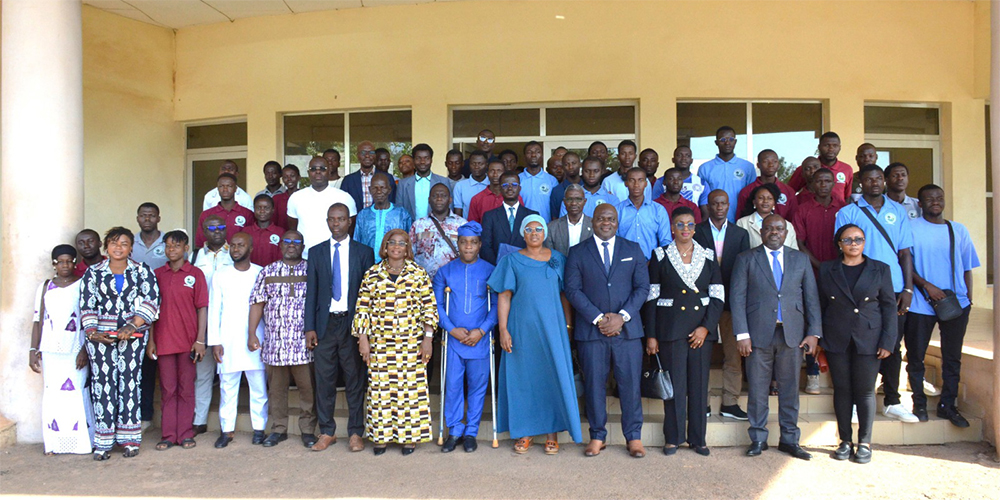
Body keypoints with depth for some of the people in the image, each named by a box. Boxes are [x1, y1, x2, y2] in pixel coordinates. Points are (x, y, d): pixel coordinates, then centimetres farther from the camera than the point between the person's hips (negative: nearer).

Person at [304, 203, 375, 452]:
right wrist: (310, 327, 0)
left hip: (353, 322, -1)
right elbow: (311, 291, 7)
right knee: (324, 379, 6)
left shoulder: (363, 252, 3)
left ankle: (355, 433, 15)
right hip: (325, 323, 2)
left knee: (355, 379, 5)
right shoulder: (317, 252, 8)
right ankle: (327, 432, 19)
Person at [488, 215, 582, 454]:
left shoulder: (557, 259, 7)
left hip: (551, 327, 1)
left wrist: (568, 325, 2)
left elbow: (565, 295, 9)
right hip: (522, 328, -1)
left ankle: (552, 431, 13)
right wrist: (503, 330, -6)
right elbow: (504, 297, 1)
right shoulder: (512, 260, 3)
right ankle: (525, 431, 17)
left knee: (554, 376, 0)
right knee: (523, 376, 5)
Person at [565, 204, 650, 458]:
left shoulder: (633, 249, 10)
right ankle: (597, 436, 18)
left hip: (627, 329, 1)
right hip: (590, 330, -1)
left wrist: (622, 317, -9)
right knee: (594, 384, 4)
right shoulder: (578, 253, 6)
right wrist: (598, 318, -11)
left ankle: (634, 436, 18)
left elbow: (642, 287, 4)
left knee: (630, 383, 4)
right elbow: (573, 289, -2)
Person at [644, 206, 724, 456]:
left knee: (700, 383, 5)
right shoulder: (660, 256, 3)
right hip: (670, 328, -2)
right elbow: (651, 297, 1)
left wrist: (706, 327, -6)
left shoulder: (708, 256, 9)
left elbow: (717, 296, 7)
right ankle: (673, 438, 13)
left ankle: (698, 438, 18)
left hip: (702, 328, 2)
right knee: (674, 383, 0)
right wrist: (650, 335, -4)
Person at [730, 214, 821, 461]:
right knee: (757, 390, 4)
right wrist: (742, 334, -9)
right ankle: (758, 439, 16)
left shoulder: (800, 259, 12)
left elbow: (811, 298, 10)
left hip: (792, 334, 2)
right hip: (759, 334, -2)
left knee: (790, 389, 8)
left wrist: (813, 332, 1)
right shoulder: (746, 259, 5)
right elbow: (737, 298, -1)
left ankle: (789, 439, 21)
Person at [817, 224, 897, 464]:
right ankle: (845, 441, 15)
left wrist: (888, 342, -3)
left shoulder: (880, 269, 6)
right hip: (836, 341, 1)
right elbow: (820, 306, 7)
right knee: (842, 390, 5)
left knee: (865, 391, 2)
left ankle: (865, 443, 14)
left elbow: (889, 306, 4)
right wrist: (819, 340, 2)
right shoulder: (827, 269, 7)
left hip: (868, 340, -1)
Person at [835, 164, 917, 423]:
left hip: (894, 290, 3)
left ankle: (892, 402, 19)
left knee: (893, 345, 8)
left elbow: (905, 251, 9)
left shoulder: (898, 211, 11)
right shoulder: (848, 213, 3)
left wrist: (908, 288, 1)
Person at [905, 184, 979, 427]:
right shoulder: (911, 227, -1)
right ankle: (919, 403, 18)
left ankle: (947, 405, 19)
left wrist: (969, 298, 6)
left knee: (952, 357, 8)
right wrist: (926, 285, -16)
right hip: (920, 304, -3)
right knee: (915, 356, 4)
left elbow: (967, 268, 13)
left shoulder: (958, 230, 11)